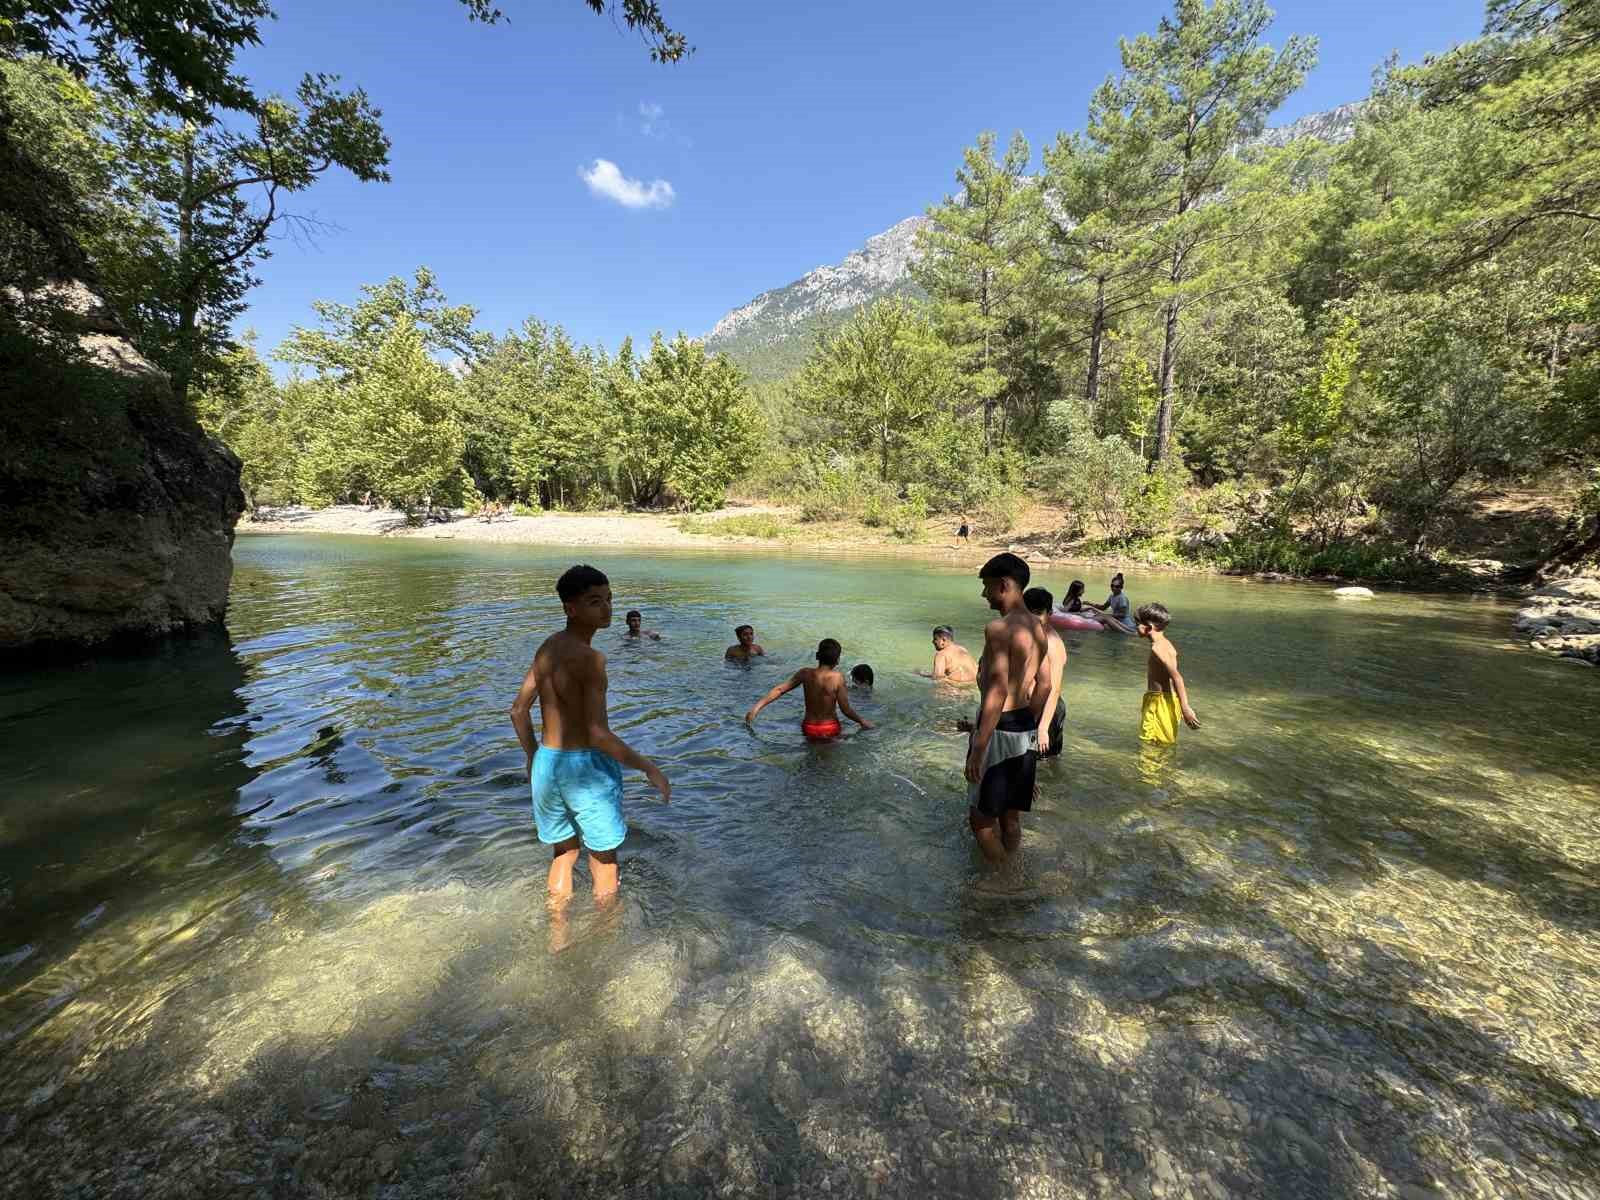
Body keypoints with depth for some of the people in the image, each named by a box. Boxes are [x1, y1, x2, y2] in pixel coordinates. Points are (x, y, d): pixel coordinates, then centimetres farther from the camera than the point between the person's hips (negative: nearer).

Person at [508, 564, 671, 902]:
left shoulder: (547, 648, 3)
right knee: (604, 860, 15)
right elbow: (598, 735, -26)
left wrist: (533, 757, 24)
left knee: (562, 854, 27)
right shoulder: (589, 658, -23)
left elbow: (519, 710, 11)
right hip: (586, 766, -8)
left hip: (547, 763, 8)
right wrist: (649, 768, -17)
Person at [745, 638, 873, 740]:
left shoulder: (805, 673, -10)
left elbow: (779, 689, -9)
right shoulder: (838, 678, -19)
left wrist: (756, 707, -3)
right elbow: (846, 709, -15)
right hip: (830, 730, -2)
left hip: (809, 729, 2)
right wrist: (862, 722, 1)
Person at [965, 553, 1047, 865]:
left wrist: (978, 750, -22)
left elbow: (998, 693, -24)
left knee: (982, 819, 6)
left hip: (1000, 730, -9)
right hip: (1026, 729, 9)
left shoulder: (998, 628, -19)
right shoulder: (1037, 628, 9)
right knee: (1011, 816, 21)